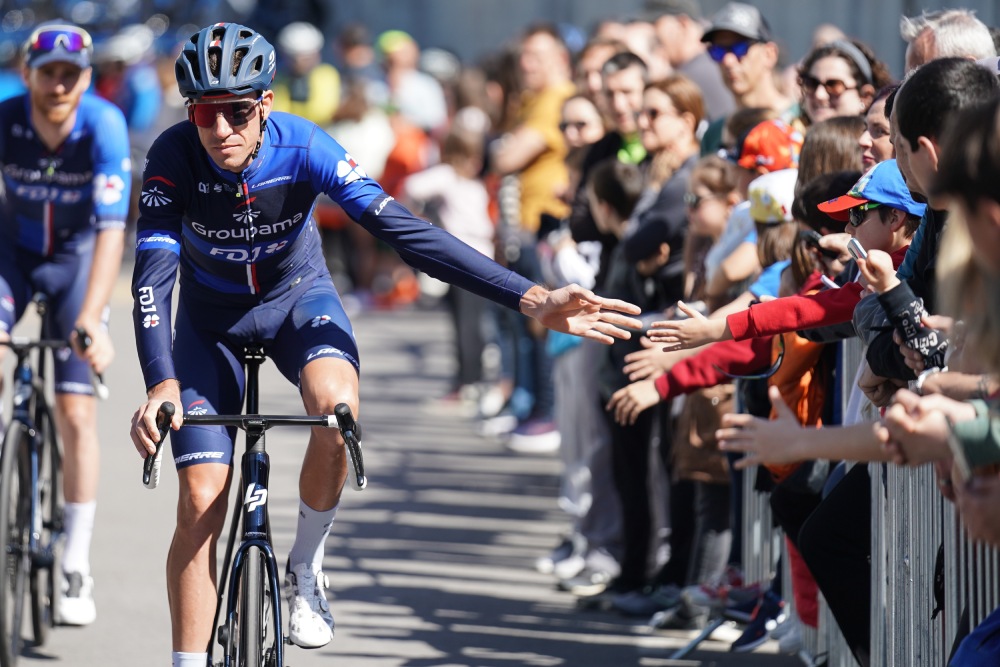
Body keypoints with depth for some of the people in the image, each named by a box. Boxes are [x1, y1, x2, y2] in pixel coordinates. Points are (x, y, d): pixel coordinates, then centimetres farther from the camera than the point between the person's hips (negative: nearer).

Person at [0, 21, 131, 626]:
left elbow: (112, 228, -34)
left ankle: (77, 570, 3)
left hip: (77, 257, -1)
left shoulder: (104, 125, -28)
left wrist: (92, 318, -45)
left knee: (76, 415, -6)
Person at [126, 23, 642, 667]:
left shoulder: (303, 148, -28)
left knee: (337, 404, -33)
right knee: (200, 502, -10)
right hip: (212, 316, 1)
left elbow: (406, 230, -32)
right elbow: (152, 275, -34)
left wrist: (532, 299, -40)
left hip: (298, 297, -1)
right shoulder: (176, 157, -28)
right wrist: (160, 385, -51)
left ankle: (306, 569, -10)